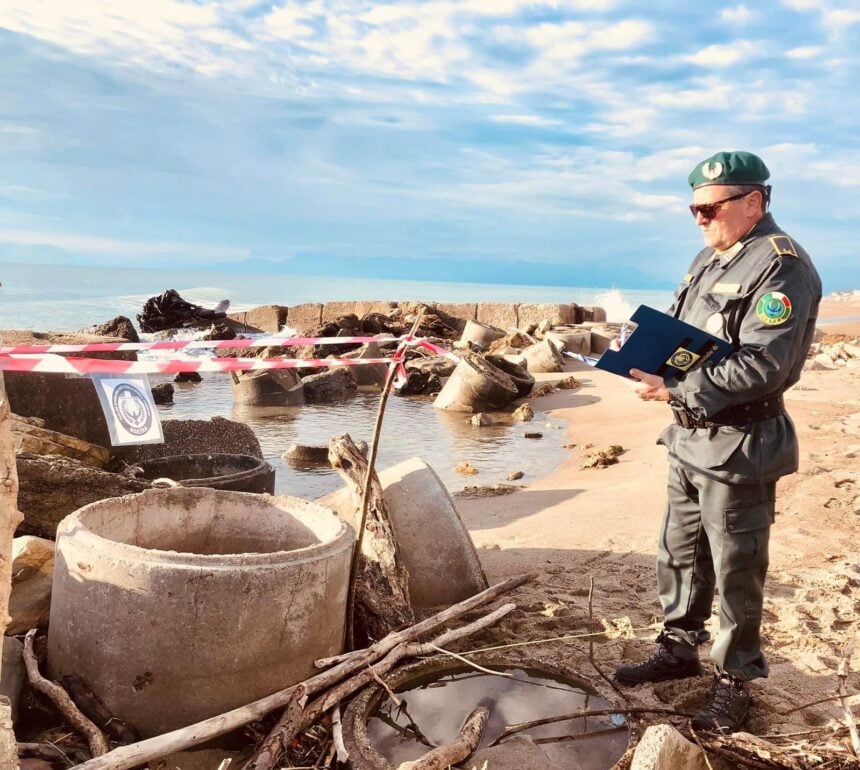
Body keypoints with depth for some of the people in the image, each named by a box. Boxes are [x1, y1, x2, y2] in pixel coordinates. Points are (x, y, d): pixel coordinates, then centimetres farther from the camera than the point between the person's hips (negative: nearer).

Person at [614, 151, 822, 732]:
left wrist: (676, 388, -26)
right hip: (690, 437, 9)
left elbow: (762, 365, -25)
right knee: (679, 553, 19)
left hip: (739, 448, -8)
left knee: (736, 572, 5)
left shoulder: (781, 267, -16)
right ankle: (679, 649, 36)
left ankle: (735, 682, 22)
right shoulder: (710, 259, 12)